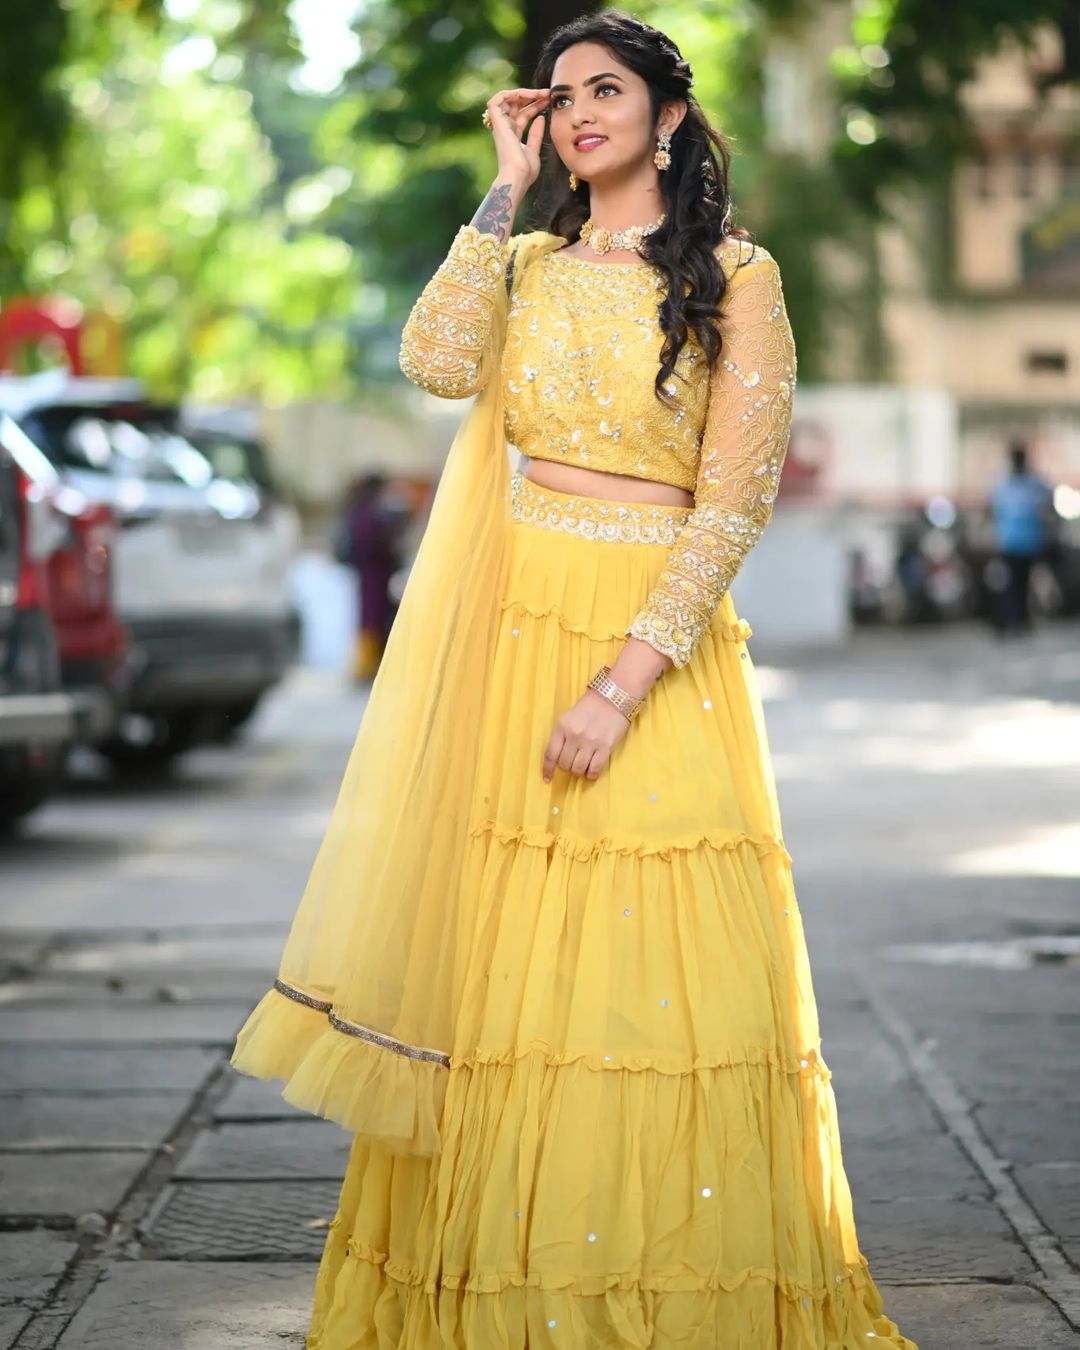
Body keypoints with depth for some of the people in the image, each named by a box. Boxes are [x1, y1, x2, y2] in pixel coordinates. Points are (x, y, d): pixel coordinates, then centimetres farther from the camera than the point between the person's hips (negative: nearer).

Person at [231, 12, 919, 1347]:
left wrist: (624, 683, -16)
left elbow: (735, 500, -7)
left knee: (664, 969, -6)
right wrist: (507, 188, -2)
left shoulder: (735, 277, 1)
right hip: (516, 628, 3)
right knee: (500, 959, 1)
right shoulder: (529, 264, 14)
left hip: (662, 641, -3)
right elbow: (438, 361, -8)